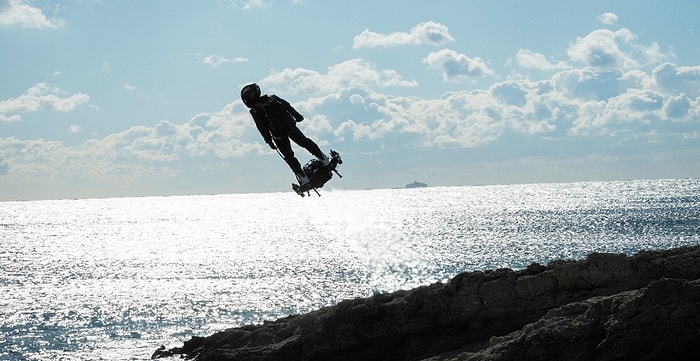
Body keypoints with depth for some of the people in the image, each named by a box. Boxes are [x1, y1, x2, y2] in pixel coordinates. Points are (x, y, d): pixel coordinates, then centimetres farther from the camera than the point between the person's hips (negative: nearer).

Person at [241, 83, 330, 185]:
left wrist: (269, 141, 0)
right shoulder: (271, 98, -1)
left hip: (279, 135, -3)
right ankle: (324, 159, 24)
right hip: (290, 126, 3)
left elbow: (262, 129, -10)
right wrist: (297, 116, 17)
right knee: (304, 142, 22)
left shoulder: (255, 112, -12)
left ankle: (303, 177, 15)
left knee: (289, 156, 13)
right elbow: (288, 106, 6)